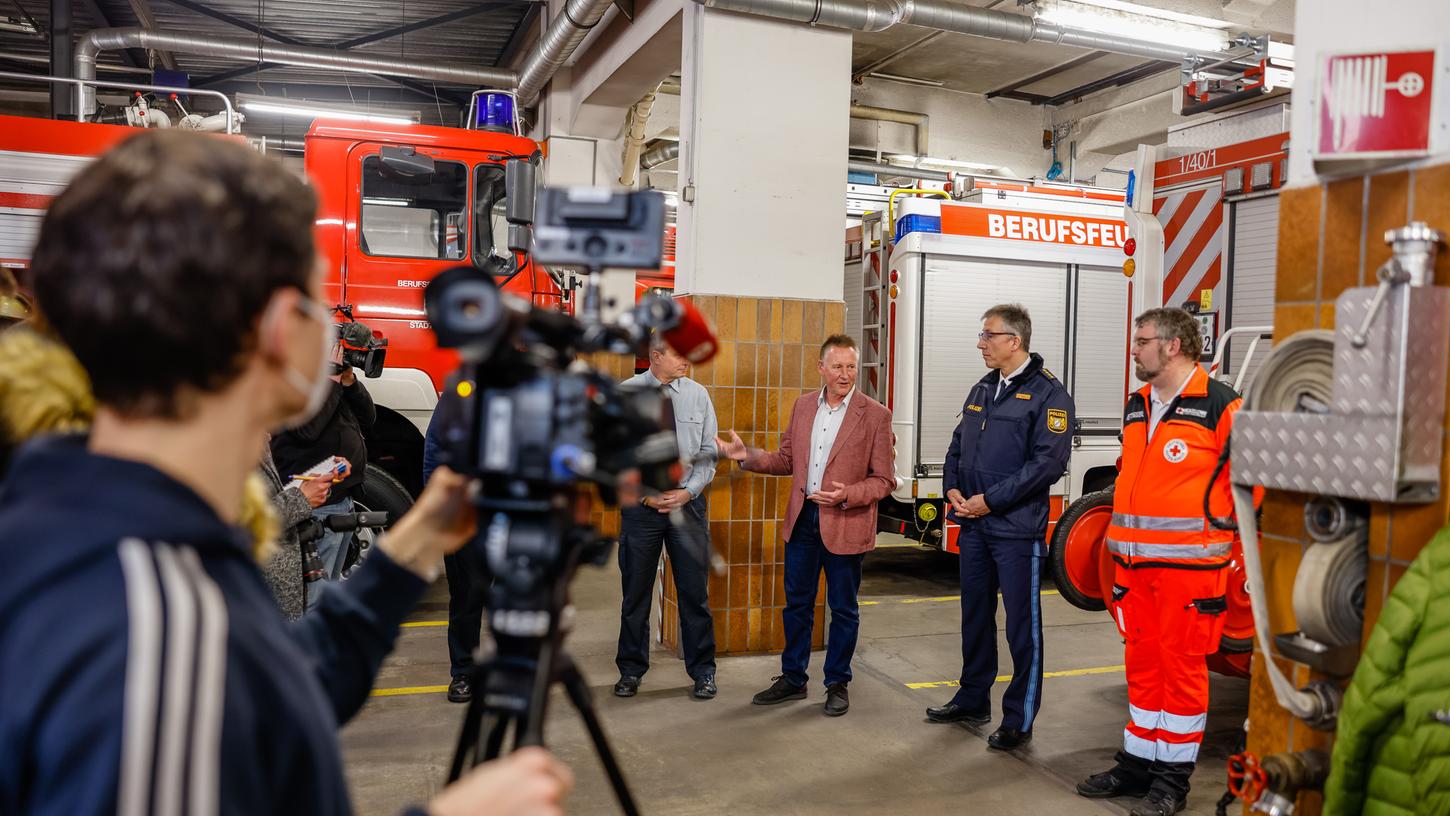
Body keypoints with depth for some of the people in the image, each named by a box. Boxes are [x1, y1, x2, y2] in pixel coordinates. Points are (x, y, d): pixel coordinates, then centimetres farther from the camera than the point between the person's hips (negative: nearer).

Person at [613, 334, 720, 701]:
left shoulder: (698, 395, 3)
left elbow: (709, 453, 4)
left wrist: (687, 492, -9)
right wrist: (645, 494, -11)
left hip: (688, 503, 1)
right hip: (640, 504, -1)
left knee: (694, 591, 5)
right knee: (636, 592, 9)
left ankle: (702, 671, 20)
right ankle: (631, 671, 25)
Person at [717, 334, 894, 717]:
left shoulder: (875, 415, -8)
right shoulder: (803, 406, 6)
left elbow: (883, 479, -7)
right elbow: (787, 460, 13)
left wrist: (848, 495, -23)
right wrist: (748, 455, -1)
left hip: (845, 525, -4)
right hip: (802, 519, 4)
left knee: (843, 609, 9)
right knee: (797, 604, 14)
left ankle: (837, 684, 25)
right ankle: (793, 679, 29)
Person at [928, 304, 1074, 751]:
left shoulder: (1047, 393, -10)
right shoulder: (981, 391, 14)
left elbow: (1049, 462, -18)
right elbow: (958, 446, 19)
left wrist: (991, 500, -17)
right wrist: (953, 489, 1)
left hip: (1017, 529, -7)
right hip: (973, 526, 8)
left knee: (1022, 623, 3)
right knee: (975, 615, 17)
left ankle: (1020, 719, 14)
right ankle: (973, 700, 31)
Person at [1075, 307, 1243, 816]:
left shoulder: (1218, 405, -9)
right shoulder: (1137, 407, 14)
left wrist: (1238, 543, -4)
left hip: (1188, 565, -7)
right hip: (1134, 562, 7)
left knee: (1183, 667, 3)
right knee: (1142, 664, 14)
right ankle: (1137, 762, 25)